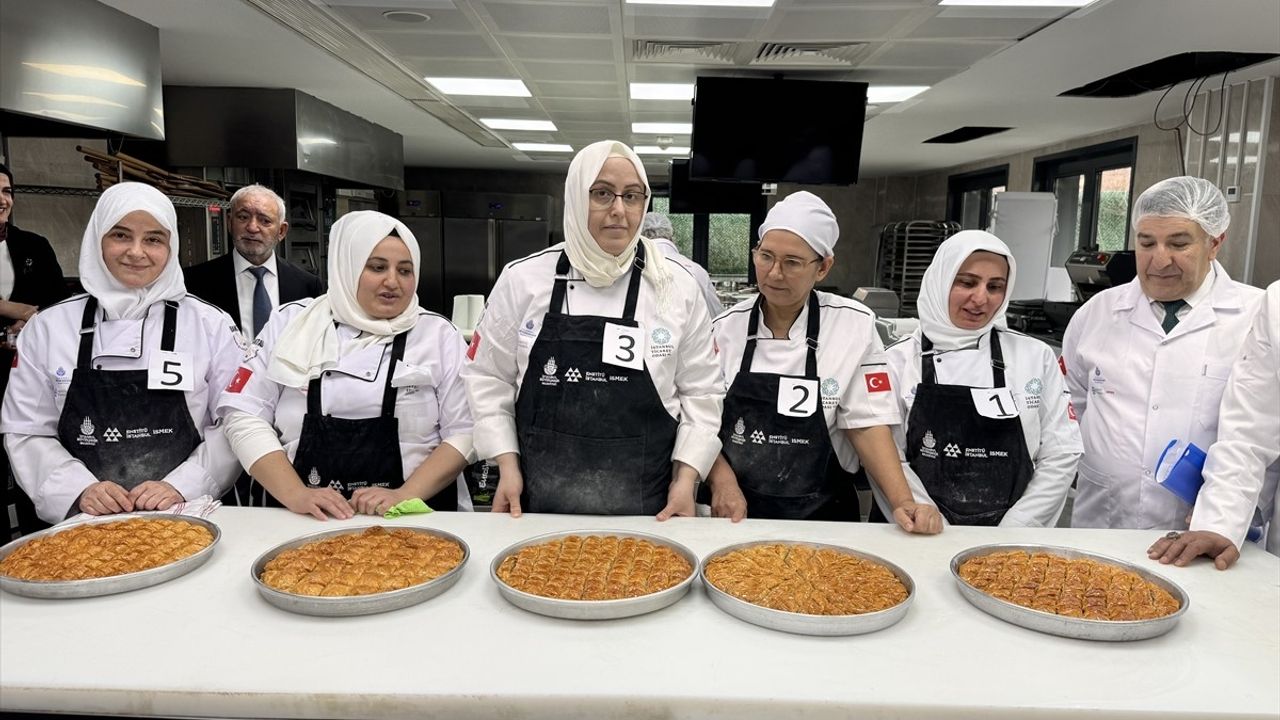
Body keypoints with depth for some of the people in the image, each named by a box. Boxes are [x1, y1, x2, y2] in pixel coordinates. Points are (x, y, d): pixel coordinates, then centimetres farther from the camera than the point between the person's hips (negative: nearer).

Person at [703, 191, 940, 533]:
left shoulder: (855, 324, -1)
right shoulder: (725, 327, 2)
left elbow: (867, 424, -1)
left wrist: (903, 503, -10)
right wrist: (723, 483, -11)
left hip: (819, 514, 0)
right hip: (734, 513, 1)